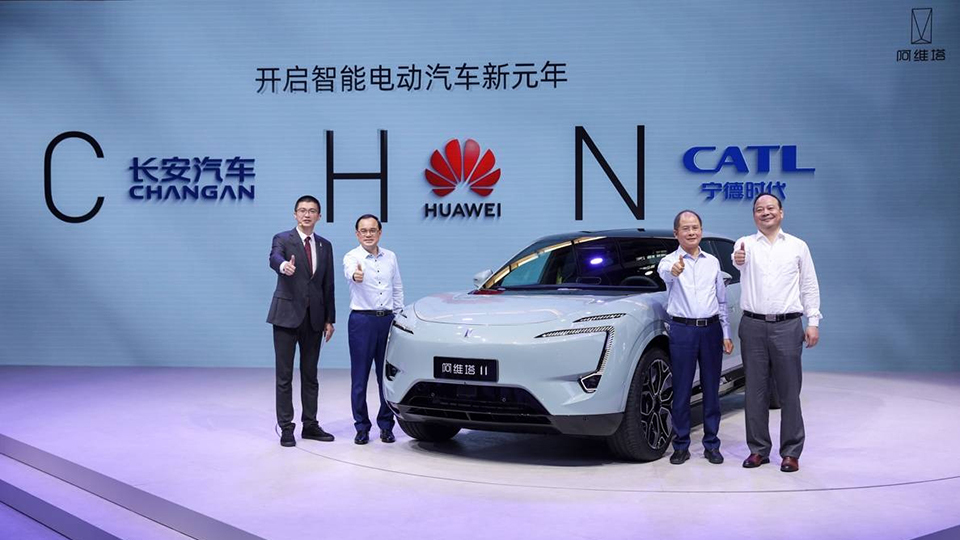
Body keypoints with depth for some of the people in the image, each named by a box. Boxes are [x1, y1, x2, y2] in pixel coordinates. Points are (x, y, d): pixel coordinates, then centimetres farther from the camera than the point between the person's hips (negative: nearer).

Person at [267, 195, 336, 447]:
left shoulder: (325, 246, 11)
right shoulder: (282, 239, -3)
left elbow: (328, 285, 12)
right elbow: (274, 258, -26)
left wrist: (329, 319, 8)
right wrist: (284, 266, -50)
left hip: (314, 318, 4)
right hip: (287, 315, -4)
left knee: (310, 375, 11)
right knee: (284, 375, 0)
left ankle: (310, 425, 19)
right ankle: (286, 428, 6)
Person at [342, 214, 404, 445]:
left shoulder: (390, 257, 10)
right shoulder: (352, 257, -5)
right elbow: (349, 270, -30)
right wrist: (355, 276, -54)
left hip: (387, 320, 4)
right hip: (361, 320, -4)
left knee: (387, 375, 5)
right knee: (360, 377, -1)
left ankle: (386, 425, 16)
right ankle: (362, 427, 8)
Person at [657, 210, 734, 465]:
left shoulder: (712, 262, 12)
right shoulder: (670, 260, -1)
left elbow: (722, 300, 17)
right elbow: (663, 271, -28)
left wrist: (726, 334, 11)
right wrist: (673, 270, -52)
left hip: (711, 329, 3)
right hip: (682, 330, -3)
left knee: (711, 389, 6)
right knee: (681, 390, 1)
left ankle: (711, 445, 15)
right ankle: (681, 446, 9)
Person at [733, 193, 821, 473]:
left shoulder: (798, 246, 9)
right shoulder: (745, 243, 8)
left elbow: (809, 286, 9)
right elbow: (740, 258, -14)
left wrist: (813, 322, 1)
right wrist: (737, 260, -38)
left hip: (787, 326, 0)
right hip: (753, 326, 0)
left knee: (790, 391, 1)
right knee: (755, 391, 5)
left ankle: (791, 452, 8)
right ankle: (758, 449, 14)